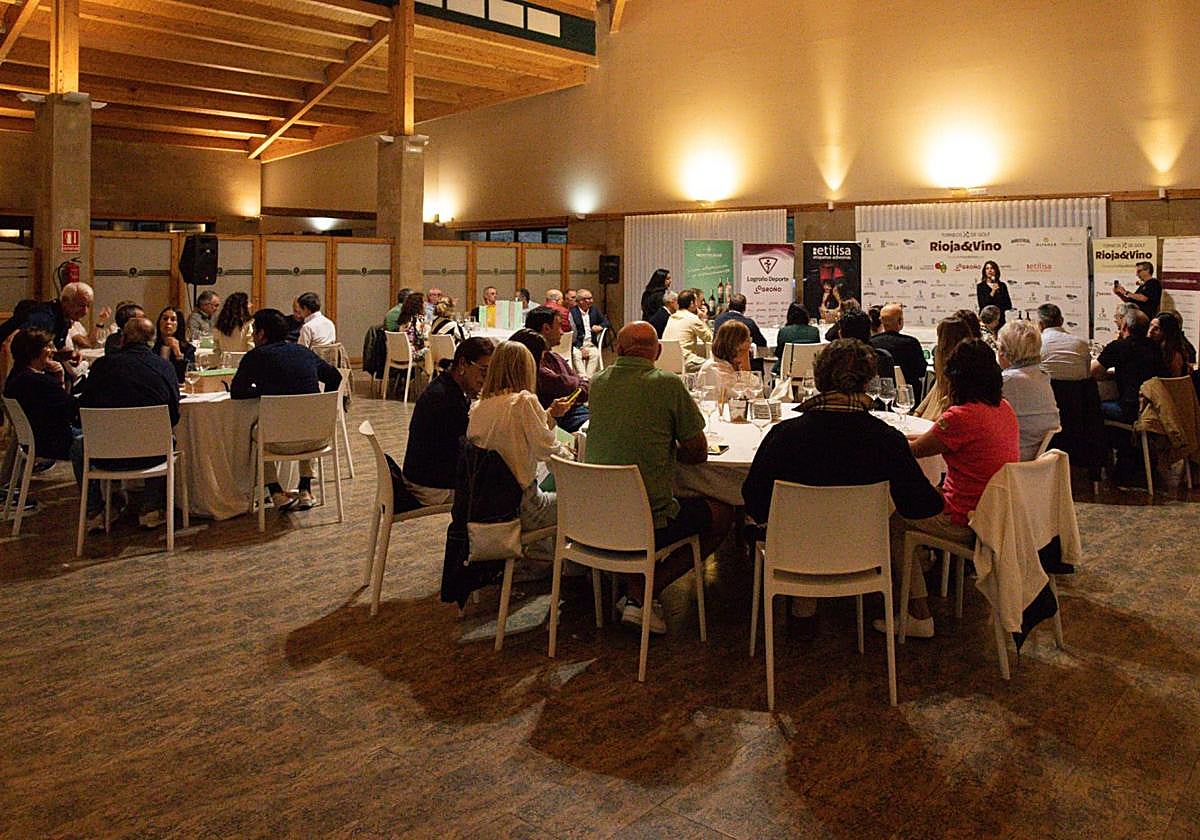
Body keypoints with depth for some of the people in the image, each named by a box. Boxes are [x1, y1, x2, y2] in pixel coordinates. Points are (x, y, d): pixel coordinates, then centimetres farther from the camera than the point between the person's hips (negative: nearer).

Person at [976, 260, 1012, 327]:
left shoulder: (1002, 285, 10)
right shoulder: (980, 286, 3)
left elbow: (1008, 305, 10)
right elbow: (982, 305, -8)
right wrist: (992, 292, -14)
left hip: (1000, 320, 2)